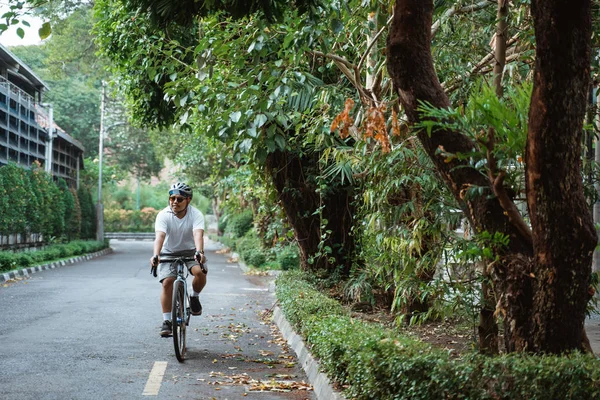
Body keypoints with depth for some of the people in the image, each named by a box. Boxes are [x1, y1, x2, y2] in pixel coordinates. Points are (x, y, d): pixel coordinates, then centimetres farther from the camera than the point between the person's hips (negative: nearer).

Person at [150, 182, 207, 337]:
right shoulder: (163, 215, -19)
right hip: (169, 253, 0)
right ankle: (167, 321, -8)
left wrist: (199, 252, -55)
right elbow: (159, 236, -33)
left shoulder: (196, 214, -19)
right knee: (167, 282, -17)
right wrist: (156, 255, -51)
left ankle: (194, 297, 3)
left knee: (200, 272, -28)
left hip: (190, 252, 0)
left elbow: (198, 234, -36)